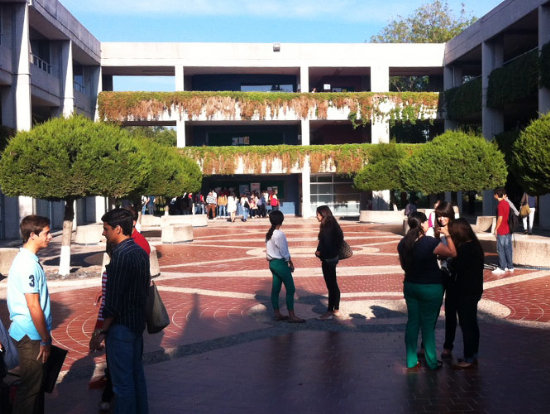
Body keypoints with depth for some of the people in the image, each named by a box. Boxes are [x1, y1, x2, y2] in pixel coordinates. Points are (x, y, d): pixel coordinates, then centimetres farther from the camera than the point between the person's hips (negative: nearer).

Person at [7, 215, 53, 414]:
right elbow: (34, 307, -21)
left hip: (31, 334, 10)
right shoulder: (28, 264, -21)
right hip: (30, 336, -10)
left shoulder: (27, 259, 10)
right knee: (30, 388, 1)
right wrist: (45, 340, -14)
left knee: (37, 383, 19)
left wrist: (45, 337, 18)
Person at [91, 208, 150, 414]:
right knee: (137, 373, 20)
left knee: (122, 380, 1)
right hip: (138, 322, 9)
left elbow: (113, 299, -20)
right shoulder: (141, 252, 7)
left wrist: (103, 331, -12)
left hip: (121, 326, -9)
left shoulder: (121, 255, -21)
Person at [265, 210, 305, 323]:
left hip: (272, 262, 9)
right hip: (280, 263, -9)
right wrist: (290, 263, -3)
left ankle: (277, 314, 18)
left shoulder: (269, 234, 6)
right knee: (290, 289, -2)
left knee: (275, 289, 12)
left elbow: (268, 249, 10)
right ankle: (292, 316, 0)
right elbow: (284, 251, -16)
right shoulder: (279, 234, -20)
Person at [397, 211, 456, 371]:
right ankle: (432, 362, 17)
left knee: (412, 322, 12)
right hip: (431, 288, -5)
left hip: (410, 285, 5)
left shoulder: (403, 243, -2)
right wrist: (447, 235, -1)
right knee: (428, 325, 5)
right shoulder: (430, 242, -21)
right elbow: (453, 253, -11)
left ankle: (411, 361, 19)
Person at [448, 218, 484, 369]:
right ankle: (473, 355, 28)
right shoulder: (475, 245, 7)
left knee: (466, 325, 0)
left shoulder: (465, 248, -22)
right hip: (474, 290, 10)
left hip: (466, 293, -10)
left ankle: (469, 358, 8)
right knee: (472, 324, 17)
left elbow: (457, 266, -20)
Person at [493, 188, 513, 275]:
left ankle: (502, 268, 0)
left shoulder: (500, 205, -16)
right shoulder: (507, 203, 10)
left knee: (500, 249, -2)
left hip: (501, 231, -8)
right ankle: (510, 267, 17)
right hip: (508, 229, 8)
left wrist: (496, 228, -11)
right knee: (508, 248, 12)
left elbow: (500, 218, -18)